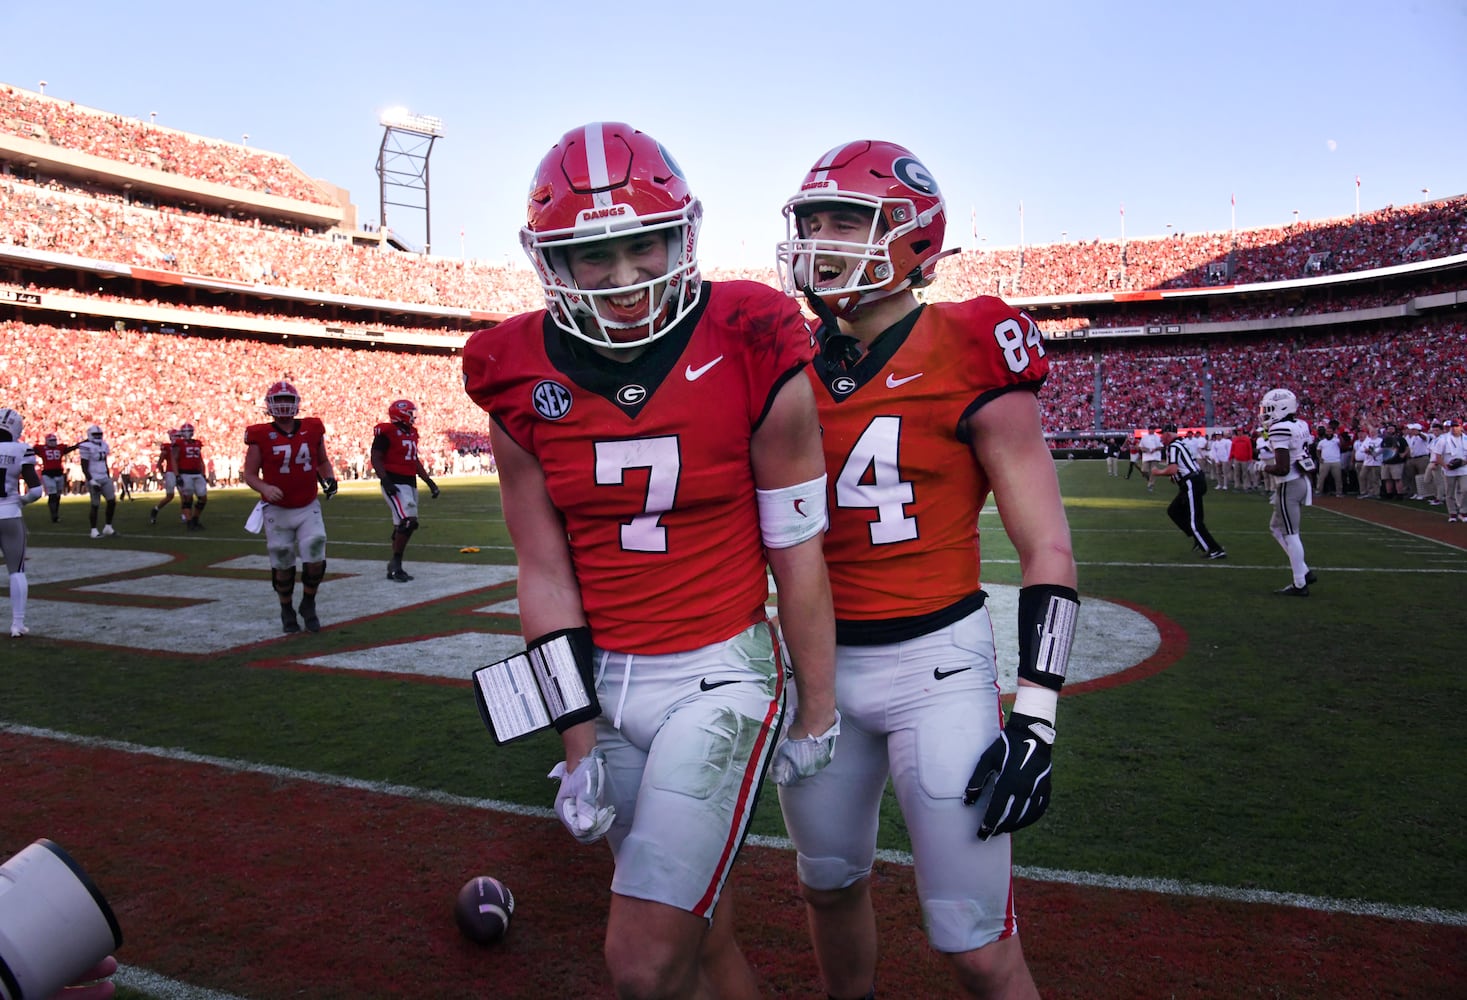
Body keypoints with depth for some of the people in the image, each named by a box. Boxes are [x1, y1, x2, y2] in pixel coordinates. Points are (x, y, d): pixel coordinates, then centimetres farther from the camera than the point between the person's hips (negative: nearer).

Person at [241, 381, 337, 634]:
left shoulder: (312, 430, 0)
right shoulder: (260, 436, -8)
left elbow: (323, 461, 15)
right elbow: (249, 474, -4)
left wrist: (329, 479, -4)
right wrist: (265, 488, -23)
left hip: (308, 508, 2)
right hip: (277, 511, -2)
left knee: (315, 560, -4)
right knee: (283, 566, 8)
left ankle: (309, 605, 20)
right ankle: (286, 610, 30)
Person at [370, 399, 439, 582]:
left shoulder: (411, 433, 15)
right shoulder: (386, 432, -11)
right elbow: (376, 458, -13)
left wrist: (429, 481, 18)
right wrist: (385, 481, -22)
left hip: (410, 483, 9)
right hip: (395, 483, -9)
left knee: (403, 525, 10)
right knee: (407, 522, -19)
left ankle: (394, 568, 18)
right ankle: (396, 563, -8)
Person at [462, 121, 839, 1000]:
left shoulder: (753, 359, -13)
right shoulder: (523, 382, -4)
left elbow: (796, 557, -6)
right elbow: (546, 573, 0)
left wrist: (817, 718, 2)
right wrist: (578, 745, 0)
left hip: (719, 676, -3)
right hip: (603, 682, 4)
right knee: (695, 922, 17)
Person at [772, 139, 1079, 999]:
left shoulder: (969, 357, -10)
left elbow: (1048, 550, -10)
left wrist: (1035, 717, -16)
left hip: (935, 660, -5)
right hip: (820, 662, 5)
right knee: (831, 885, 20)